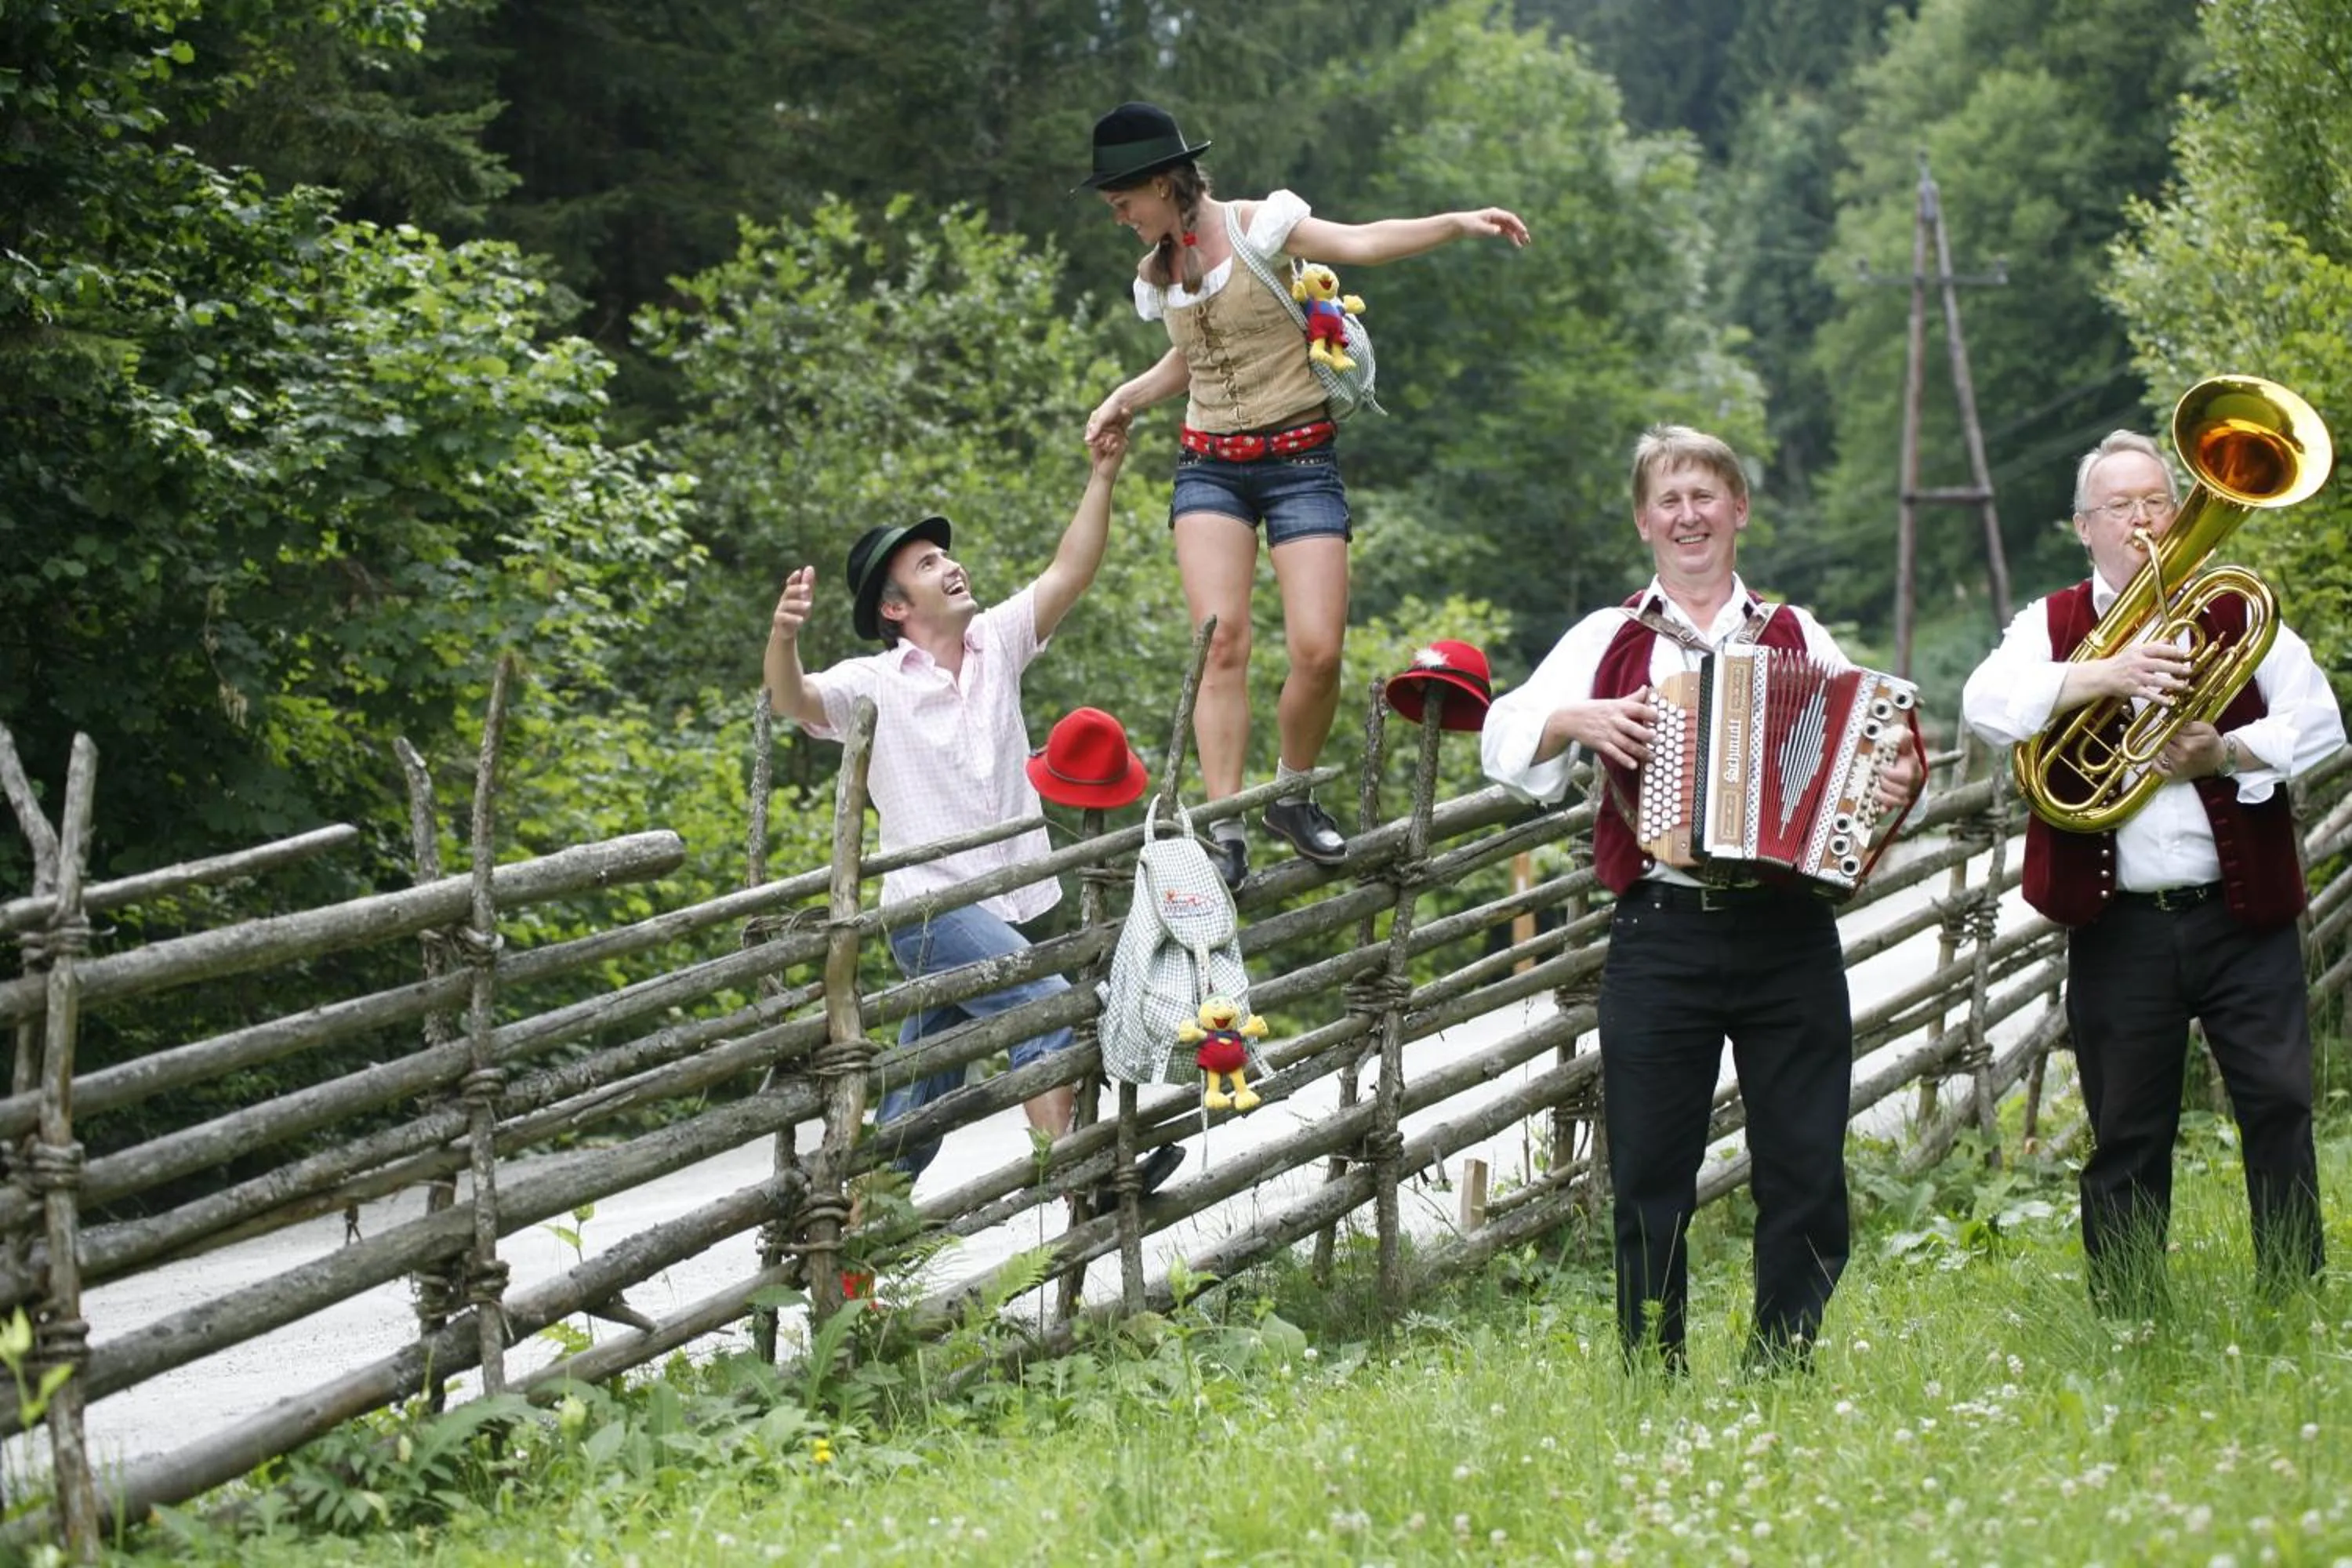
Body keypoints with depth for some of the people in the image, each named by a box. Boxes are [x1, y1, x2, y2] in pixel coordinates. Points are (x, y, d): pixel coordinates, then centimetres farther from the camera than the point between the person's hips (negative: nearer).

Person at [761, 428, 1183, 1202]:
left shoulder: (996, 644, 10)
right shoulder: (875, 684, -7)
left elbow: (1068, 573, 5)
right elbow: (792, 700, -23)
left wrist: (1103, 477, -5)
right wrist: (782, 635, -44)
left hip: (1002, 904, 6)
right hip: (932, 905, -6)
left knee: (917, 1101, 10)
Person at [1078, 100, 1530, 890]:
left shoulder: (1256, 226, -6)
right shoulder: (1158, 274, 12)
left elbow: (1361, 243, -17)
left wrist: (1457, 223, -30)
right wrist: (1126, 398, 15)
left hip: (1299, 461, -4)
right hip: (1209, 468, 4)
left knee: (1318, 650, -13)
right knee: (1222, 638, -16)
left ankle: (1293, 797, 12)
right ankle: (1226, 832, -16)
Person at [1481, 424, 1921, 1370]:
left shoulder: (1798, 637, 13)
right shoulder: (1609, 639, 12)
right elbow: (1504, 742, 6)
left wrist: (1899, 784, -10)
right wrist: (1576, 720, -12)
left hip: (1788, 933, 1)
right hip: (1661, 934, -1)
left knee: (1805, 1168, 0)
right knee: (1650, 1174, 0)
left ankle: (1784, 1363, 11)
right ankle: (1652, 1368, 9)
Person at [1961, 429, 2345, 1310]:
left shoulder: (2237, 610, 7)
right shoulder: (2054, 625, 7)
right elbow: (1984, 706, -12)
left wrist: (2229, 753, -17)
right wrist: (2102, 675, -22)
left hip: (2242, 916, 0)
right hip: (2119, 930, 0)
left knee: (2280, 1105, -3)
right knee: (2125, 1138, 6)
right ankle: (2125, 1326, 13)